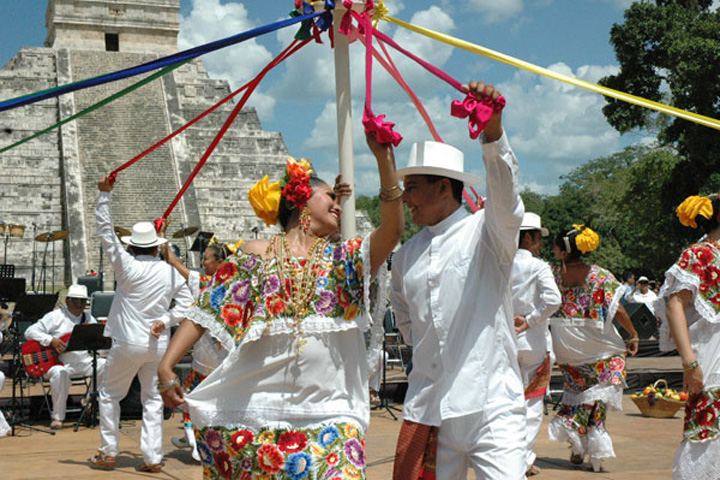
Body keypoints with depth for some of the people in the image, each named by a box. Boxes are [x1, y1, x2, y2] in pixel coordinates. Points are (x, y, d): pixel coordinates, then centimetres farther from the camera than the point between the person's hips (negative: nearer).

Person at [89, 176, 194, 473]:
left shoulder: (127, 266, -10)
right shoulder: (170, 271, 0)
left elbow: (106, 233, -8)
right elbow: (186, 301, 1)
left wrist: (105, 195, -7)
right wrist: (166, 320, -4)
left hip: (128, 343, -3)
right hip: (159, 344, 3)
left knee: (110, 395, 13)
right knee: (152, 398, 10)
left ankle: (108, 453, 16)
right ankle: (152, 458, 6)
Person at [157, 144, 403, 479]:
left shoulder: (342, 259, 12)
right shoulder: (257, 254, 7)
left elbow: (391, 231, -5)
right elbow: (205, 313, 4)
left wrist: (384, 161, -15)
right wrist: (166, 367, -7)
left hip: (327, 411, 1)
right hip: (255, 411, -1)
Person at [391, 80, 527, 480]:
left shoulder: (484, 232, 0)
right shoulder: (405, 256, 14)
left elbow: (504, 191, -21)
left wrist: (492, 128, -37)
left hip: (490, 404, -5)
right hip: (427, 407, 5)